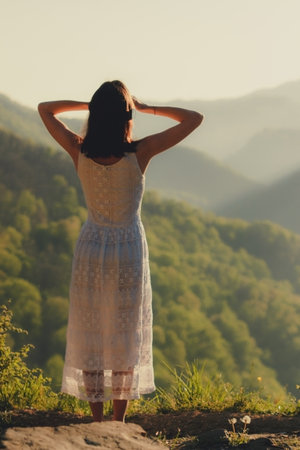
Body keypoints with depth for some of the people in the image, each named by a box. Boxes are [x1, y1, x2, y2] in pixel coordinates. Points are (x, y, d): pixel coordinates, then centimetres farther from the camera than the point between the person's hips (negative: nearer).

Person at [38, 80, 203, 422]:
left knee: (90, 338, 11)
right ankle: (119, 420, 15)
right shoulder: (140, 153, -18)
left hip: (90, 252, 2)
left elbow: (44, 109, 4)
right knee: (125, 338, 11)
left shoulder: (80, 152, -13)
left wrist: (90, 105, 1)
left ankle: (97, 420, 15)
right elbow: (194, 119, -11)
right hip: (129, 253, -1)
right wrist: (147, 108, -5)